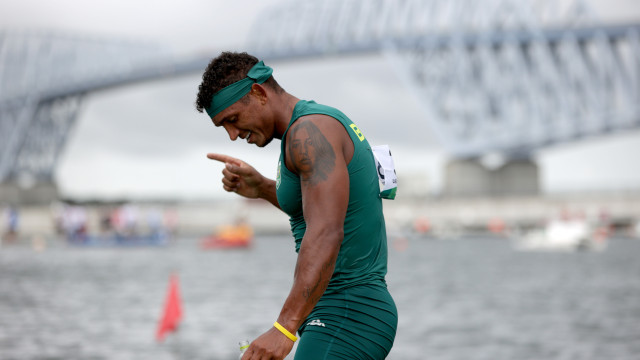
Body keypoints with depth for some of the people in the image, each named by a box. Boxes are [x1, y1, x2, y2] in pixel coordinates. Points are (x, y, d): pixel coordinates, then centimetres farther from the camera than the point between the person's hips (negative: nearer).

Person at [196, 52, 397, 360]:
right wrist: (262, 188, 16)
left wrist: (284, 327, -34)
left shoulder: (310, 130, -16)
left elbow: (326, 234, -28)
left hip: (348, 319, -11)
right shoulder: (325, 125, 16)